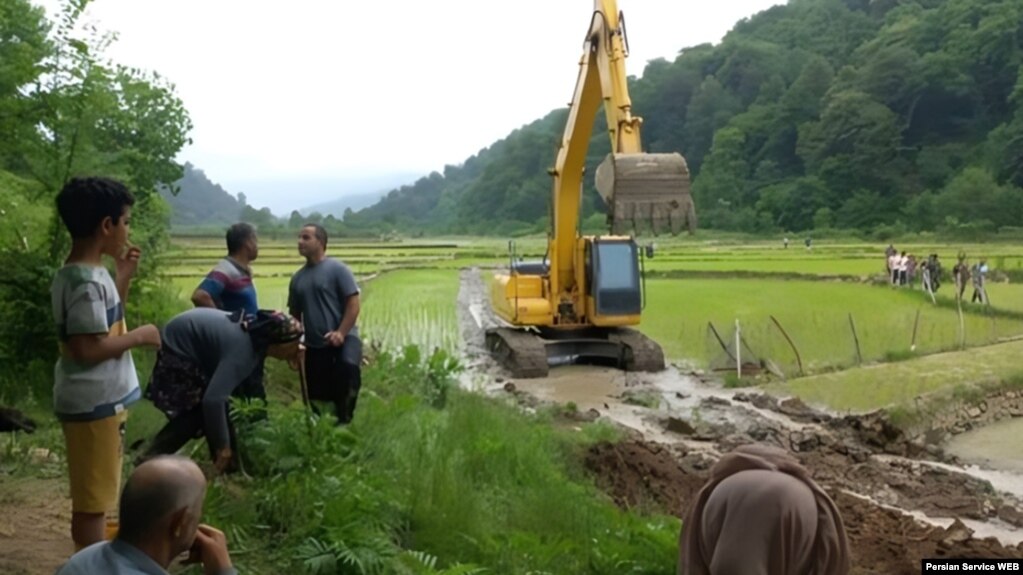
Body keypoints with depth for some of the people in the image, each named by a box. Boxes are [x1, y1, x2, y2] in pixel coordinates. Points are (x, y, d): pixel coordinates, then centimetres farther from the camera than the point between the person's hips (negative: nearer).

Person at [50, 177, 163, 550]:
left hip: (100, 399, 10)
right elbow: (88, 347, -26)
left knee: (95, 492, 22)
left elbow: (105, 320, 19)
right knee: (92, 496, 1)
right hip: (94, 403, -10)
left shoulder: (88, 272, 8)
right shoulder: (87, 282, -23)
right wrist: (139, 336, -15)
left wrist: (124, 276, 11)